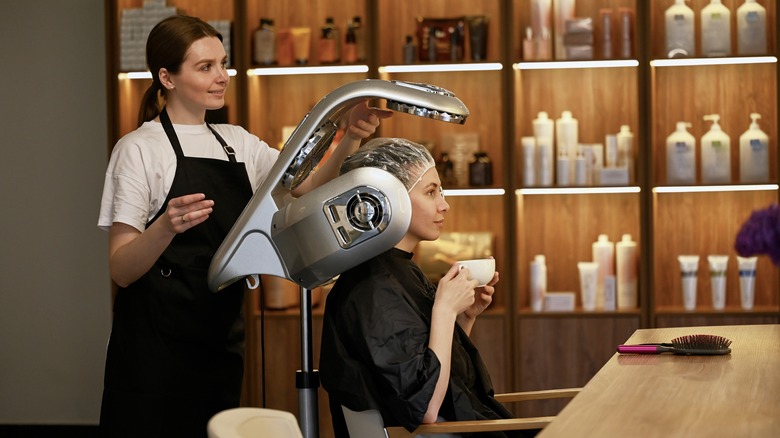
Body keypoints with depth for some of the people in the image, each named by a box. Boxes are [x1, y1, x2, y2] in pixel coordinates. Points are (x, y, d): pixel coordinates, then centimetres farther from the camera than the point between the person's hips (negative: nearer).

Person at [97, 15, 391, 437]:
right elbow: (121, 271, -14)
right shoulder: (139, 148, -7)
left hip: (221, 337, 6)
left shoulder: (238, 143, 13)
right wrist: (166, 227, -33)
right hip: (158, 342, -6)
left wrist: (349, 139, -15)